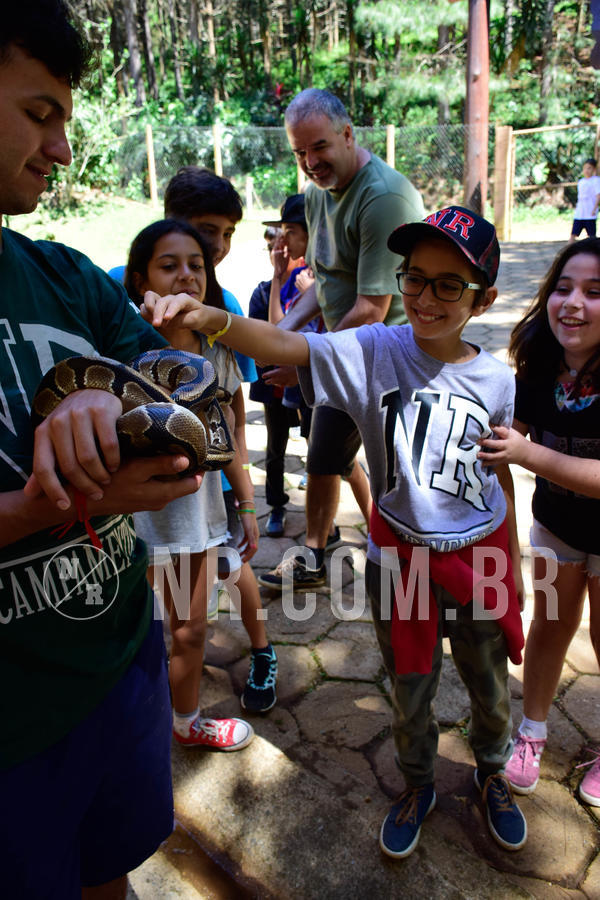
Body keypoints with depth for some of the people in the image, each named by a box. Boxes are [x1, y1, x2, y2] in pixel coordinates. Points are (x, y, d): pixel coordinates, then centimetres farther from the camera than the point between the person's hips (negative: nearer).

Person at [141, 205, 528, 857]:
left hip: (480, 556, 2)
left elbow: (501, 474, 4)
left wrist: (513, 560, 12)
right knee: (409, 694, 20)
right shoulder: (375, 350, -15)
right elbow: (285, 347, -31)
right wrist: (211, 319, -50)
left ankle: (491, 772, 56)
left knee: (490, 689, 22)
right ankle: (417, 784, 52)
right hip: (400, 553, -1)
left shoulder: (495, 379, -8)